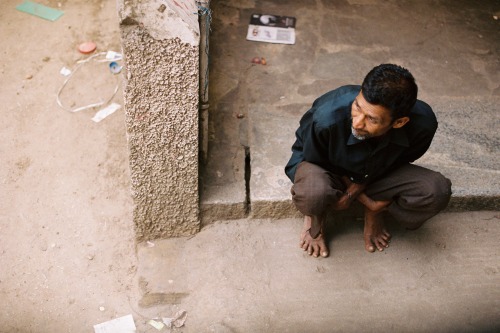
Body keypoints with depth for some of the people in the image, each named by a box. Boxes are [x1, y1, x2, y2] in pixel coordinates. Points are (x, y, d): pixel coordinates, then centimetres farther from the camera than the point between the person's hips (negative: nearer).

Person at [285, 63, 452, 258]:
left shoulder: (423, 124, -30)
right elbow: (315, 163, -16)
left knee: (437, 191, -23)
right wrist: (367, 201, -15)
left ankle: (376, 214, 6)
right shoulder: (327, 116, -39)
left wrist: (359, 186, -18)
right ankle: (314, 220, -1)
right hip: (325, 170, -2)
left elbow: (399, 161, -6)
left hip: (379, 174, 3)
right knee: (313, 191, -40)